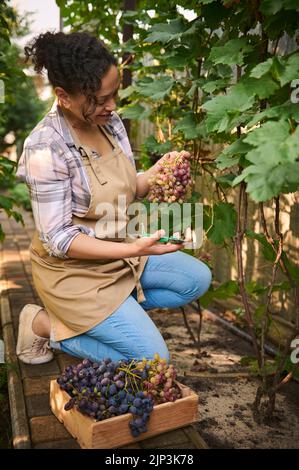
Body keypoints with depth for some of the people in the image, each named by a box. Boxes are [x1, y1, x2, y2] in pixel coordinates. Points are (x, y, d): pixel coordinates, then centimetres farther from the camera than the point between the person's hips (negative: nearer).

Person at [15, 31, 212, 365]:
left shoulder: (109, 121, -4)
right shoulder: (46, 148, -26)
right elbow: (58, 239, -24)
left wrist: (155, 174, -15)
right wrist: (134, 249, -31)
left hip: (118, 247, 8)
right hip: (74, 267, -7)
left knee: (198, 279, 9)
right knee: (154, 360, -6)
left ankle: (109, 311, 11)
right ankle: (46, 325, 6)